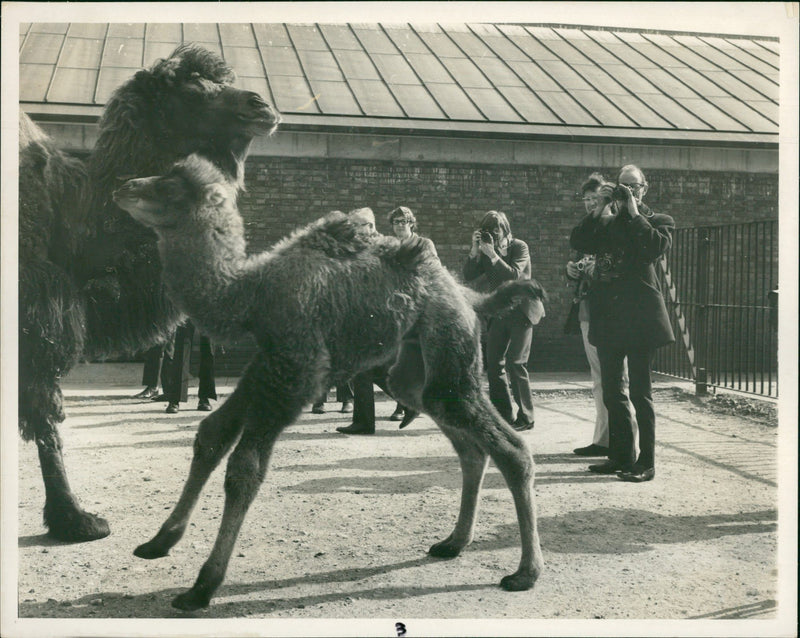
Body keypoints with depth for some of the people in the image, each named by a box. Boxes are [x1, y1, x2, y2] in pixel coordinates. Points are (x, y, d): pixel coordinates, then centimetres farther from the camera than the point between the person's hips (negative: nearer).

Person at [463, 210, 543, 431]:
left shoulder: (519, 247, -7)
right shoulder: (485, 251, 5)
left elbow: (514, 275, -21)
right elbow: (468, 277, -4)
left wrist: (493, 254, -24)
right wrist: (474, 251, -14)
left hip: (521, 311, -6)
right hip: (498, 312, 6)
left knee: (515, 363, -12)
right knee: (493, 364, 4)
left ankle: (525, 417, -3)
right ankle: (503, 415, 14)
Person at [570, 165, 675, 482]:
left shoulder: (657, 221, 6)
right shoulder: (606, 222, 16)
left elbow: (657, 247, -15)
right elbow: (577, 241, 1)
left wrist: (634, 214, -9)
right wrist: (602, 208, -2)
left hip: (639, 316, -5)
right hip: (608, 316, 5)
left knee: (640, 391, -4)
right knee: (612, 392, 10)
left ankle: (646, 462, 3)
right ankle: (620, 456, 20)